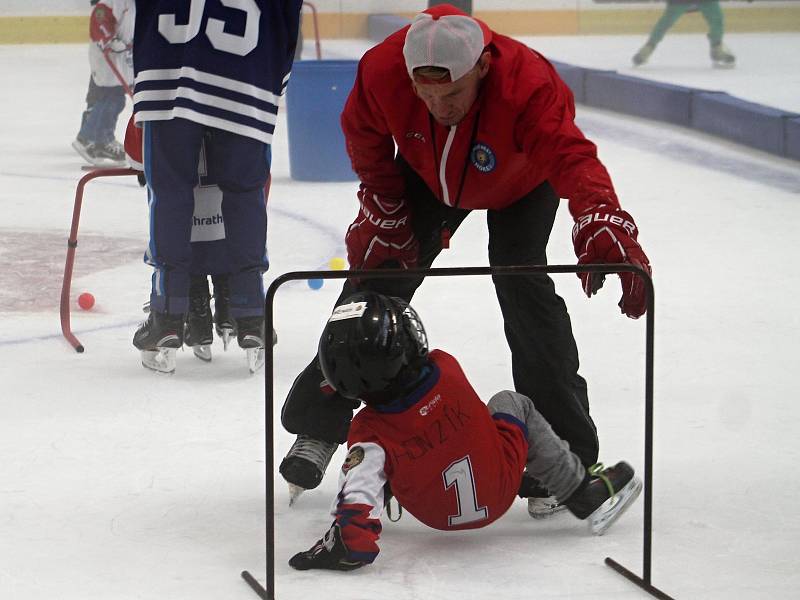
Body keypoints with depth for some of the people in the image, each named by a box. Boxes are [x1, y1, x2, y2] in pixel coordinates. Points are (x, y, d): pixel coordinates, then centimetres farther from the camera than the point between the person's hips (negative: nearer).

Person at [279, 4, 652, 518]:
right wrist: (384, 214, -10)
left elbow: (572, 157, -58)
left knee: (522, 284, -19)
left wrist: (605, 229, -75)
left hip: (521, 182, -3)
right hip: (429, 172, 3)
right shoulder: (382, 72, -35)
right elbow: (366, 141, -12)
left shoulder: (528, 85, -45)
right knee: (378, 270, 0)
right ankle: (317, 427, 17)